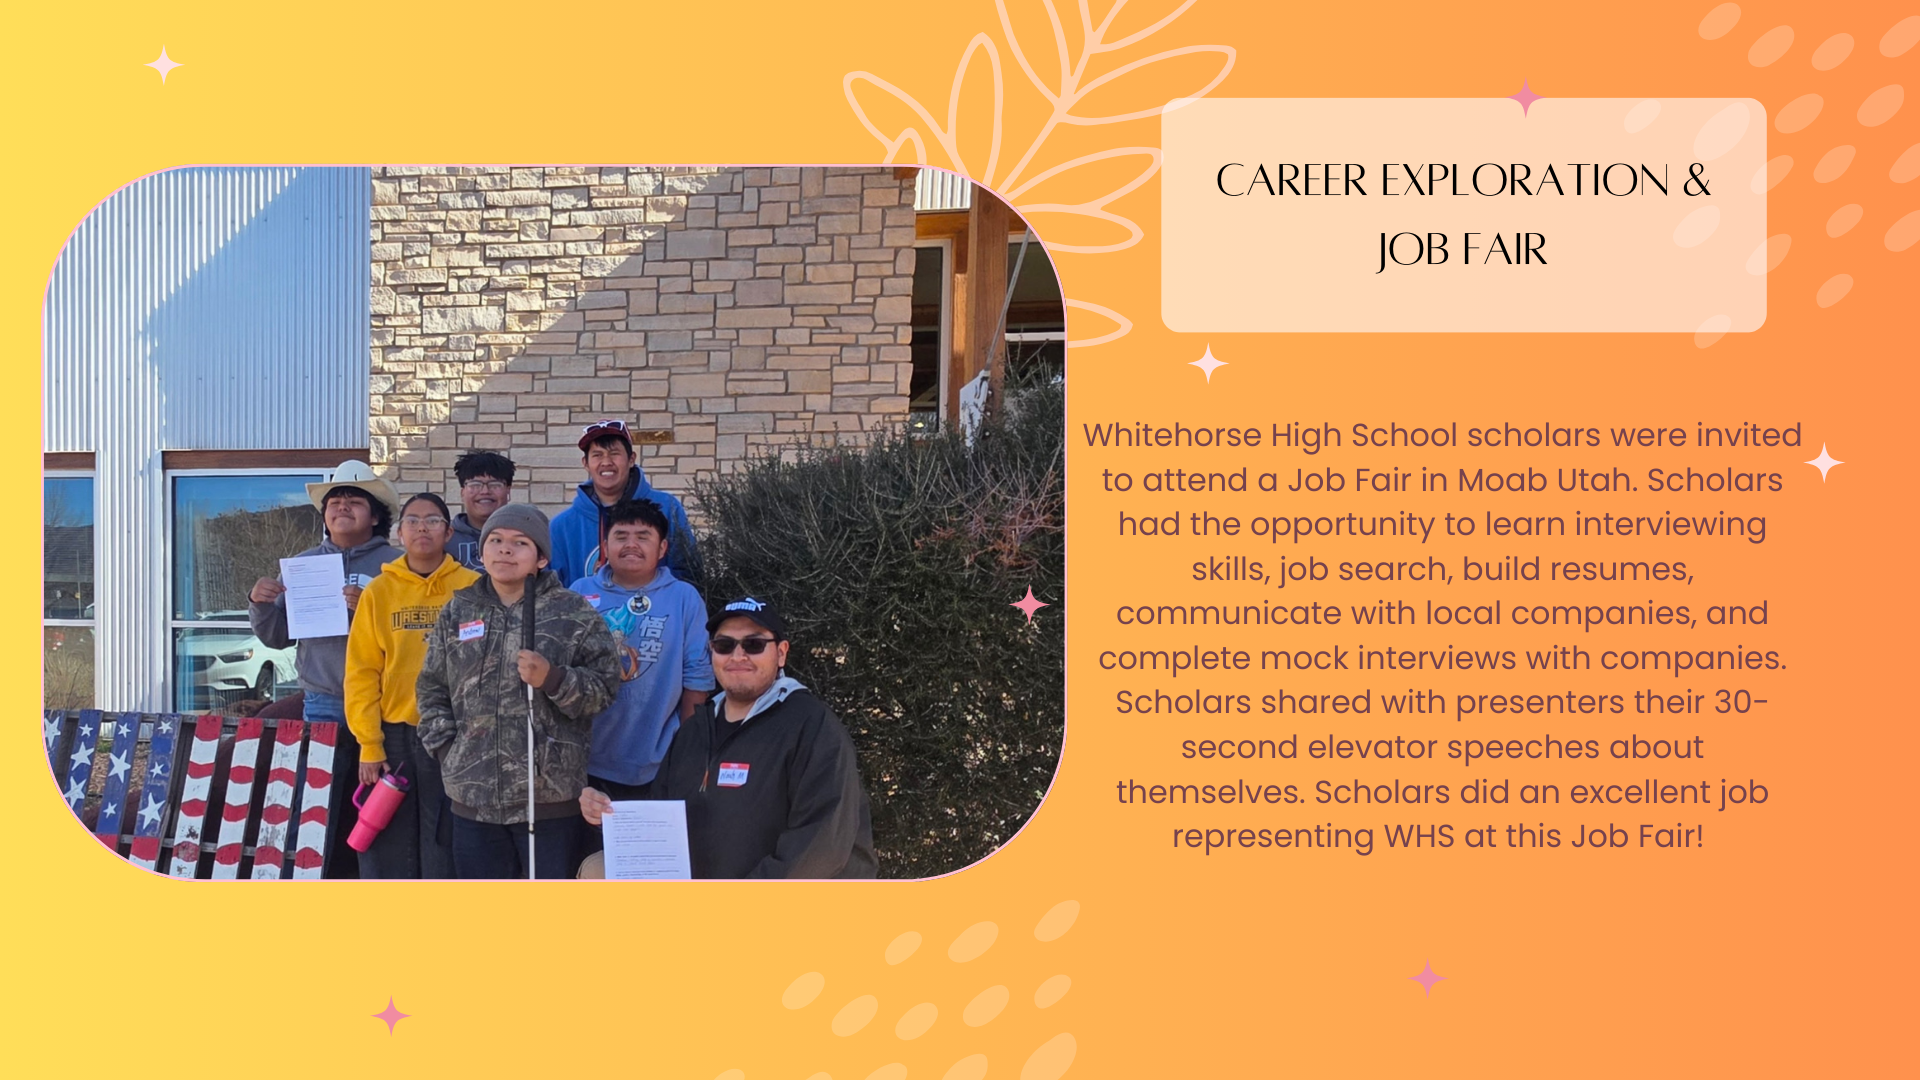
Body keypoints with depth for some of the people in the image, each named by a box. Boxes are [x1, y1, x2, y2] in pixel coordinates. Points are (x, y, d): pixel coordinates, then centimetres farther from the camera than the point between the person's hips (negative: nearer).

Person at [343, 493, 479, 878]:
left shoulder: (472, 588, 1)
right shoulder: (379, 591, 6)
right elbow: (362, 671, 3)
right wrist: (369, 744, -4)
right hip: (393, 736, 2)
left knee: (446, 854, 1)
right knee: (388, 854, 5)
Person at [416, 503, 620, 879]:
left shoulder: (574, 613, -1)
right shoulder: (457, 612, 11)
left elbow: (604, 687, -4)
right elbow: (431, 687, 15)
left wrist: (552, 679, -20)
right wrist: (445, 745, 3)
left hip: (549, 793, -3)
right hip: (474, 795, 4)